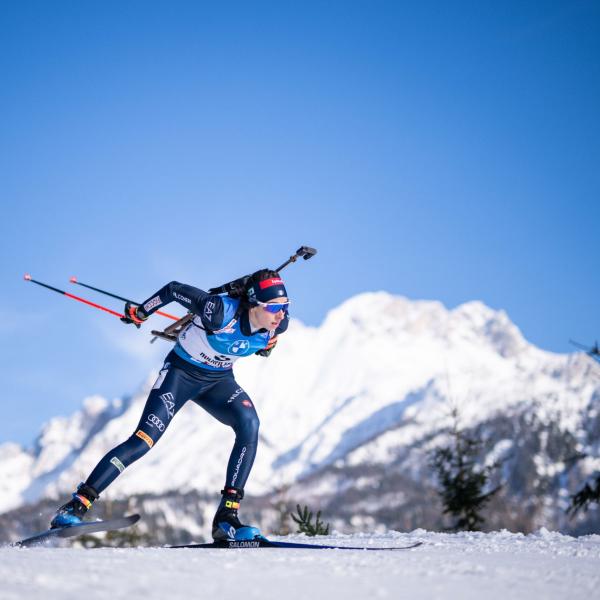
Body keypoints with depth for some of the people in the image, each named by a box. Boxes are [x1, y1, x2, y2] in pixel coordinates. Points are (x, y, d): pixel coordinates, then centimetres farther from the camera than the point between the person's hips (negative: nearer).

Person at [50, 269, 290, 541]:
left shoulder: (278, 323, -19)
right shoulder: (221, 311, -34)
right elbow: (173, 289, -18)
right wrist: (140, 312, -5)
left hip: (218, 380, 4)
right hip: (181, 372, -4)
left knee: (250, 425, -25)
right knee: (144, 441, -17)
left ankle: (226, 518, -22)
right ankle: (75, 506, -9)